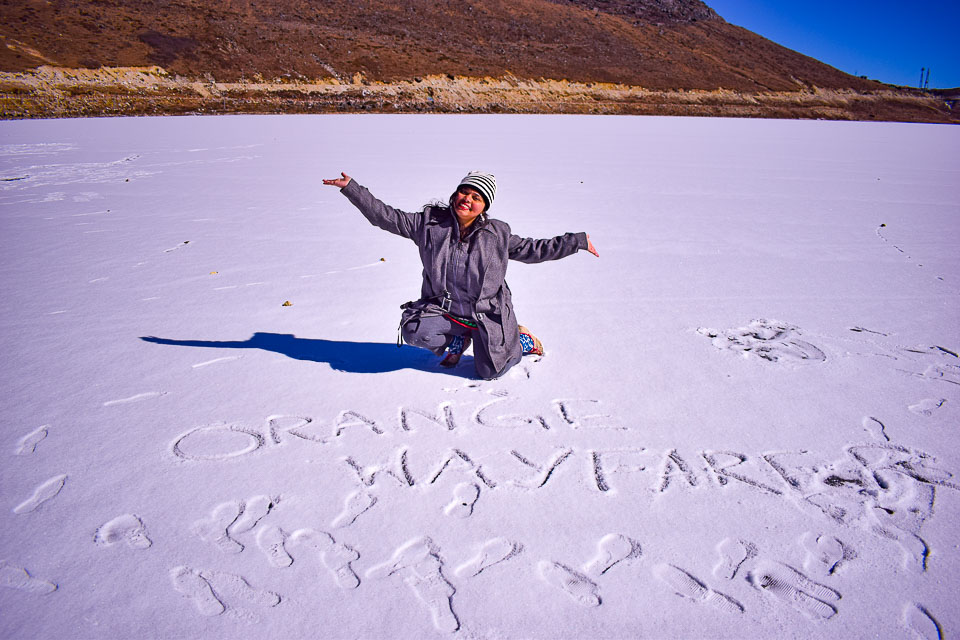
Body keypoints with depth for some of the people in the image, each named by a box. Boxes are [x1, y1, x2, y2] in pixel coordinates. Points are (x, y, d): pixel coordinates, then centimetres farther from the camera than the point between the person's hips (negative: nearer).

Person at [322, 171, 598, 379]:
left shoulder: (497, 234, -3)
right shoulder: (429, 223, -5)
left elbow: (532, 249, 6)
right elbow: (386, 216, -4)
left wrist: (577, 242, 3)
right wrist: (350, 188, -11)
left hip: (488, 314, -1)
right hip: (443, 309, 1)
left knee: (490, 371, -8)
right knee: (414, 332, -27)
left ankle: (522, 340, 28)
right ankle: (461, 337, 8)